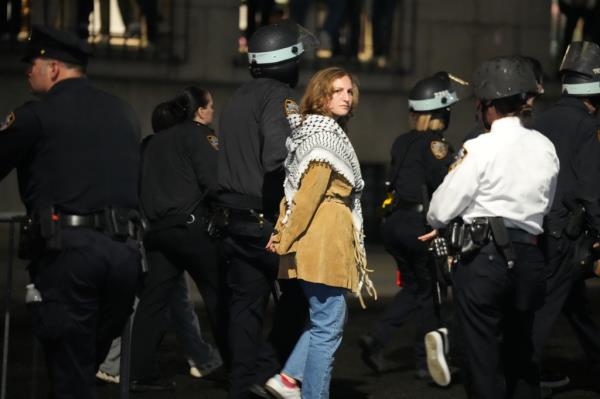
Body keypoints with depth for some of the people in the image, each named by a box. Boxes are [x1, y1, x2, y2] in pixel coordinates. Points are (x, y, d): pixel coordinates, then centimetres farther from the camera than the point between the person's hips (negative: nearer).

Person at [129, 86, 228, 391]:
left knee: (154, 298, 3)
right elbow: (212, 181, -13)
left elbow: (142, 185, 18)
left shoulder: (153, 142, 18)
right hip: (191, 225, -7)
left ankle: (139, 372, -2)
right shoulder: (199, 135, -4)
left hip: (157, 227, 7)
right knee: (217, 294, 3)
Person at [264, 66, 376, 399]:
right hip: (325, 237, -10)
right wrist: (285, 239, -12)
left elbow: (294, 187, 17)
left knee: (334, 316, 17)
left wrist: (283, 231, 13)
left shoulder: (310, 129, 18)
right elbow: (310, 192, -17)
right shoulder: (327, 134, -12)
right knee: (327, 327, -4)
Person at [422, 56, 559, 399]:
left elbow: (442, 209, -6)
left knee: (483, 358, 0)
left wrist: (438, 224, 16)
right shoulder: (545, 147, 6)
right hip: (529, 256, 6)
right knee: (521, 354, 17)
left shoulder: (480, 149, -10)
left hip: (484, 257, -6)